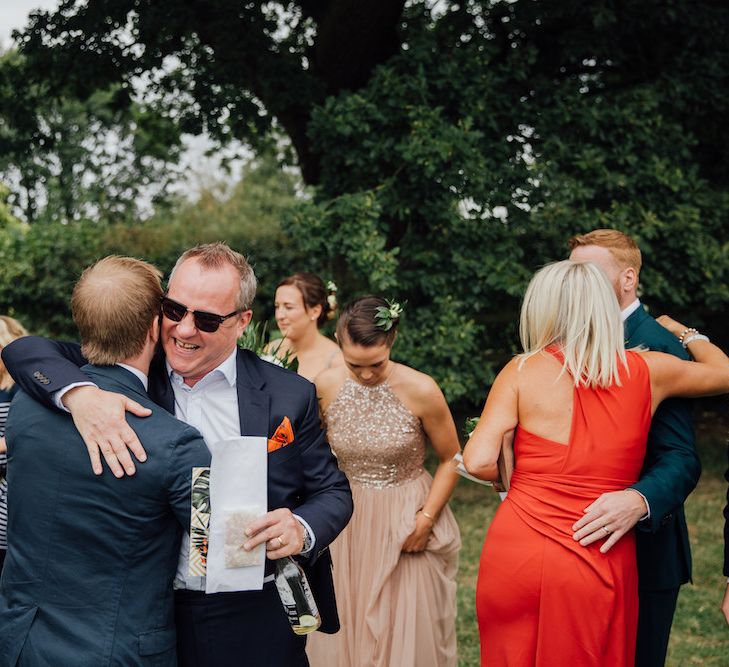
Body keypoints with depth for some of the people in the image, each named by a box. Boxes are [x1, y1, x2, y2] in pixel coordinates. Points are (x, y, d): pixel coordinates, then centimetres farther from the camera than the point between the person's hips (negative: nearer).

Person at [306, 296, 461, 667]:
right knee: (344, 631, 12)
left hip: (407, 523, -3)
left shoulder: (420, 390, -16)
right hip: (349, 523, 3)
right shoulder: (326, 386, -8)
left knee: (407, 629, 6)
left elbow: (450, 460, -5)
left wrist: (426, 518, -12)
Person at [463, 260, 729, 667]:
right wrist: (682, 330, 36)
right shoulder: (648, 371, 0)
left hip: (515, 553, 0)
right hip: (595, 571, 1)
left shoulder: (522, 371, -5)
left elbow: (478, 462, -12)